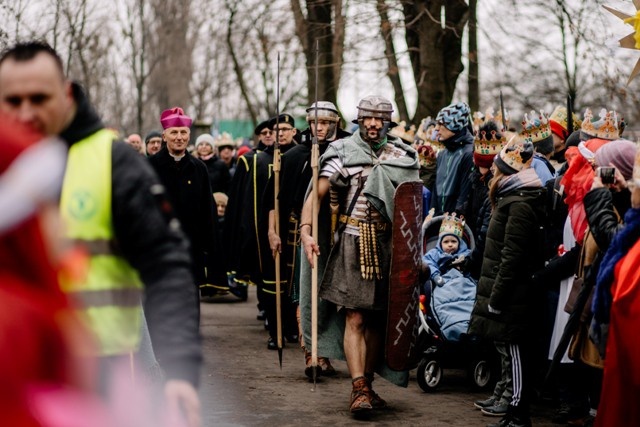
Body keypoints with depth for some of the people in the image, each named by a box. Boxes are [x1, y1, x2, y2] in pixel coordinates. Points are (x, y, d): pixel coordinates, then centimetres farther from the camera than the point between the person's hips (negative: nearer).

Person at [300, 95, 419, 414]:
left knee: (376, 319, 9)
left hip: (388, 245, 4)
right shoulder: (344, 152, -1)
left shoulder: (403, 157, 9)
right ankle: (359, 389, -13)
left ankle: (367, 385, 18)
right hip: (353, 244, -3)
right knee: (354, 318, -9)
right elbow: (316, 194, -8)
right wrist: (306, 231, -22)